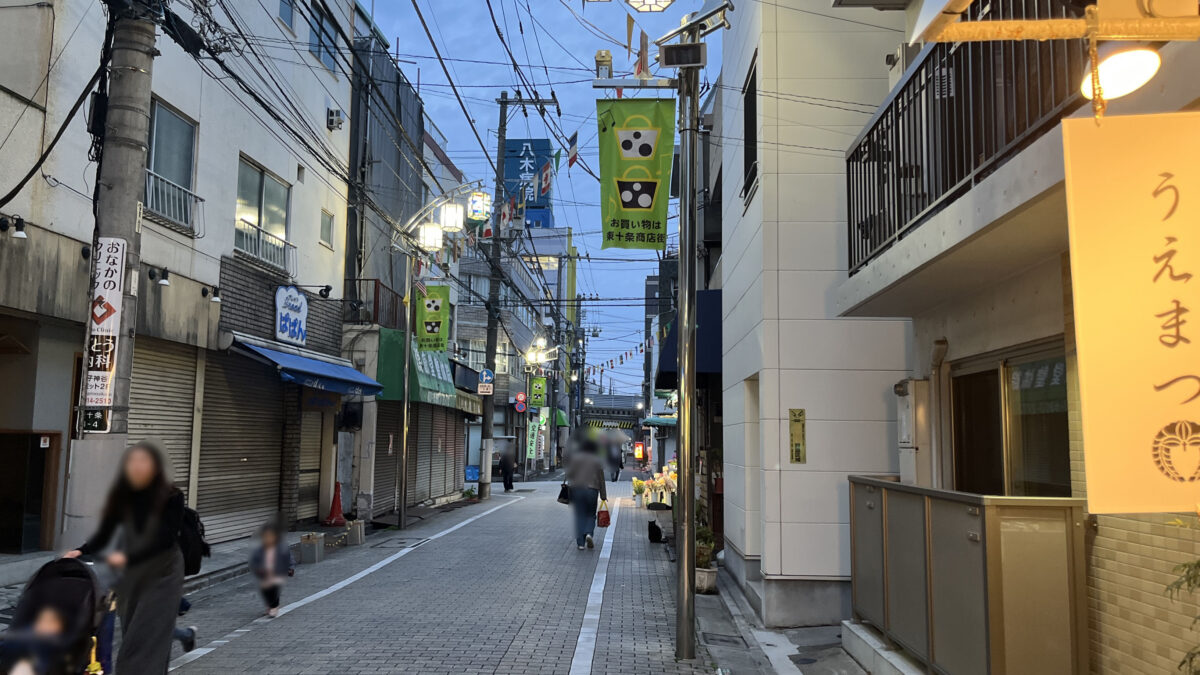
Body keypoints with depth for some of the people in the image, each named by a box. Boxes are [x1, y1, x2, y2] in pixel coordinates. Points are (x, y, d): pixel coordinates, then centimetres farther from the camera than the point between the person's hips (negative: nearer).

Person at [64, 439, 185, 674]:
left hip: (161, 575, -5)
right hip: (130, 575, 5)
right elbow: (103, 535, -5)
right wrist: (81, 552, -24)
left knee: (147, 640, -9)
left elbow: (165, 539, -22)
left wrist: (128, 557, -33)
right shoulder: (122, 496, -4)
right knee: (130, 638, 11)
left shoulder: (171, 497, -15)